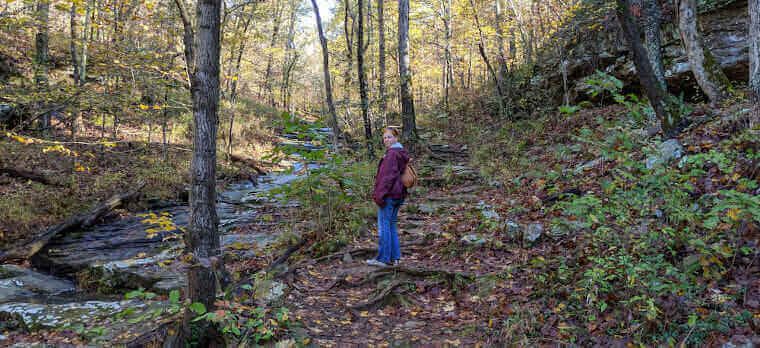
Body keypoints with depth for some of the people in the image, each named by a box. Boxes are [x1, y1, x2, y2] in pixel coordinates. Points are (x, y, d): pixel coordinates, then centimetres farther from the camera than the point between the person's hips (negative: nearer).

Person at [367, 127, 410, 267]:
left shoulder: (392, 153, -14)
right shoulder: (402, 154, 16)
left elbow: (388, 176, -20)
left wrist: (380, 194, -19)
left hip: (389, 195, -10)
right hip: (399, 195, 10)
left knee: (384, 226, -3)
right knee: (391, 225, 14)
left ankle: (383, 258, 3)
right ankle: (394, 258, 18)